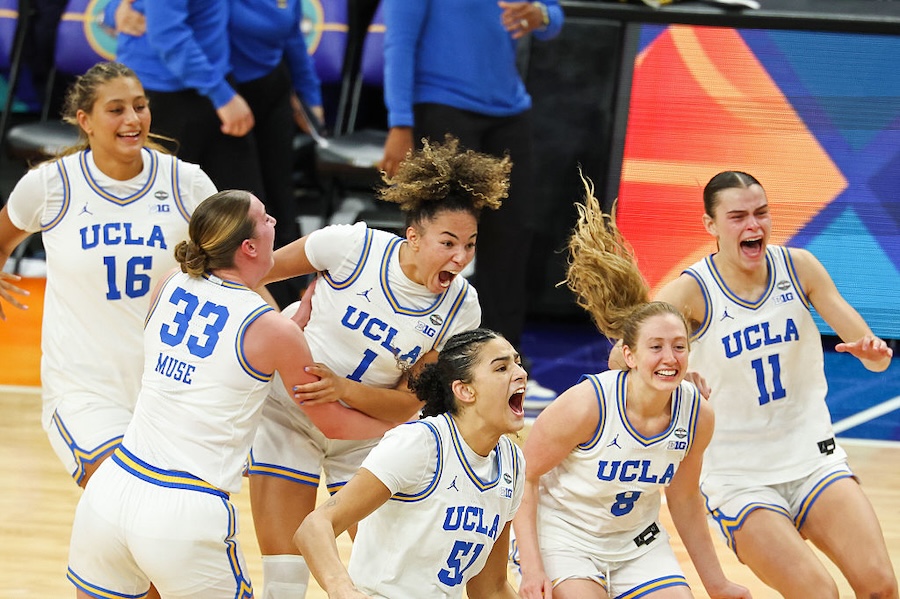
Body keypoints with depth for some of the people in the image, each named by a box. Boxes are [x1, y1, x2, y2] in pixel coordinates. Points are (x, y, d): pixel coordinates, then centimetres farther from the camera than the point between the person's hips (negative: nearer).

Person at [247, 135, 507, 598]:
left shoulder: (460, 308, -14)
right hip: (289, 415, -2)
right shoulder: (353, 246, -22)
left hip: (367, 434, 2)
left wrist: (344, 389, -27)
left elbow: (408, 404, -11)